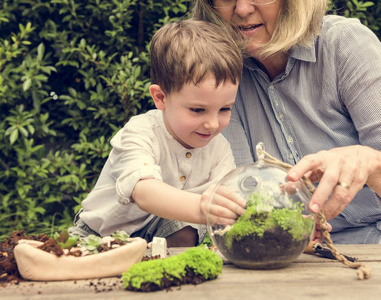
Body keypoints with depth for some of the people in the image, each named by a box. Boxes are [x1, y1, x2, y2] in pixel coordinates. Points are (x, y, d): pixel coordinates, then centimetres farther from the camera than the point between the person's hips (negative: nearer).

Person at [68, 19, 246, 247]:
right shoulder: (140, 133, -28)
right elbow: (144, 192, -47)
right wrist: (200, 208, -66)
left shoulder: (218, 147, -10)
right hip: (98, 235, -2)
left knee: (185, 235, -27)